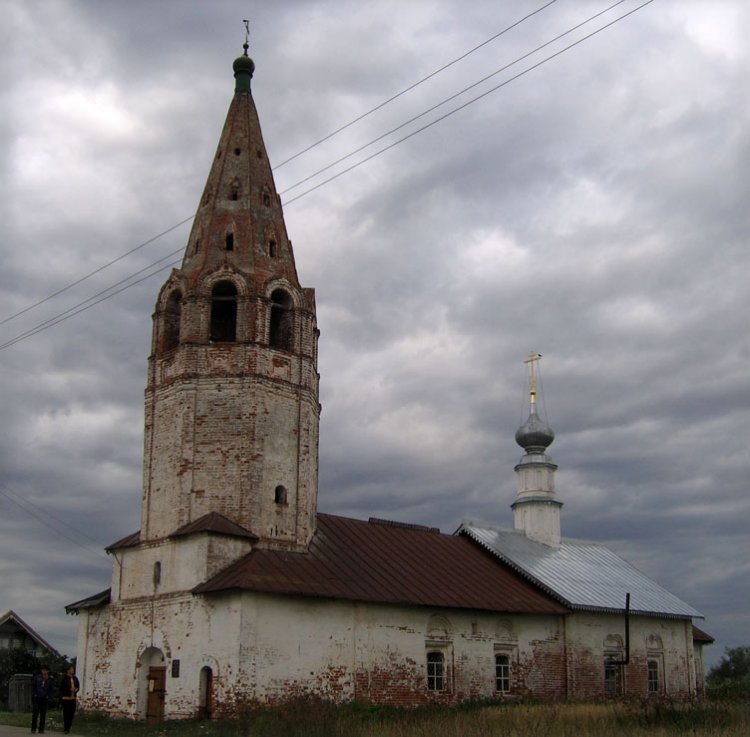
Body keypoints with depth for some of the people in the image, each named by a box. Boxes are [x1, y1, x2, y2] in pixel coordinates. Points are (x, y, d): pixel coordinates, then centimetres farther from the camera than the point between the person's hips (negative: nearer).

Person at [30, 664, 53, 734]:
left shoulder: (49, 680, 7)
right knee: (35, 713, -7)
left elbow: (50, 689, 12)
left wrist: (49, 696, -1)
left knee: (43, 714, 4)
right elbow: (33, 686, 5)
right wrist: (34, 694, -4)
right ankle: (33, 728, 3)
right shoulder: (37, 677, 2)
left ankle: (41, 729, 9)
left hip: (44, 699, 2)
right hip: (36, 698, -2)